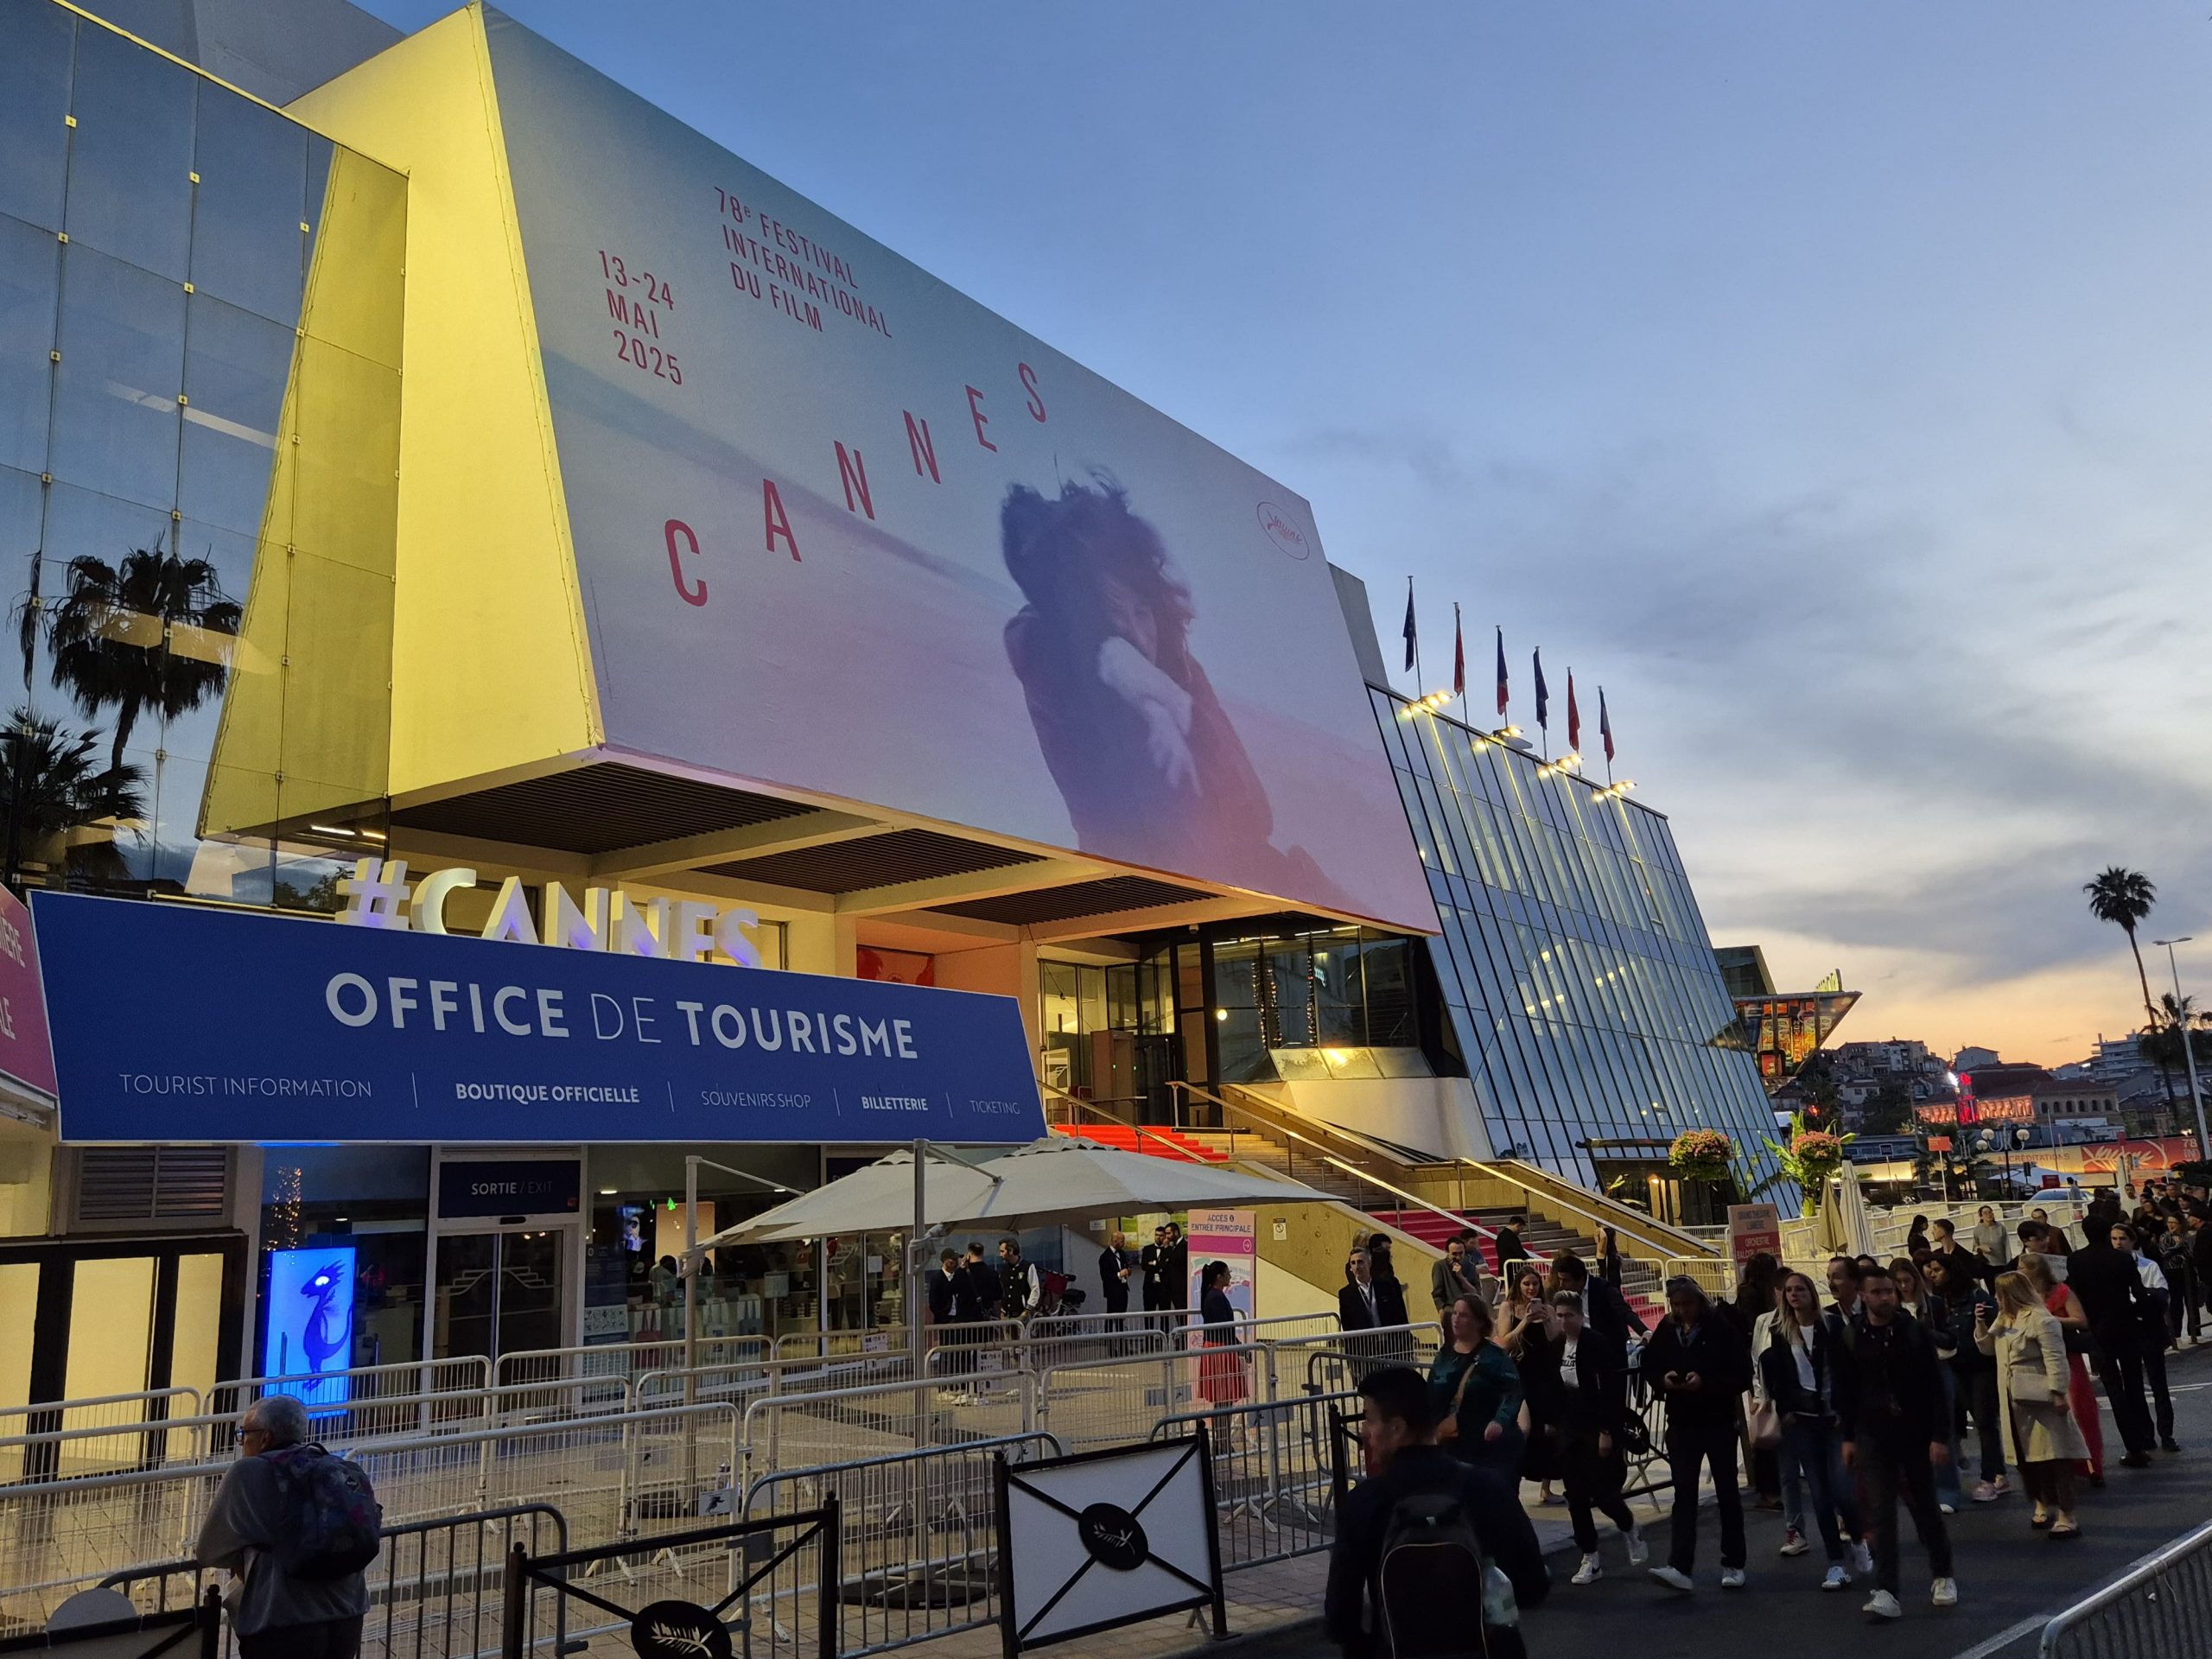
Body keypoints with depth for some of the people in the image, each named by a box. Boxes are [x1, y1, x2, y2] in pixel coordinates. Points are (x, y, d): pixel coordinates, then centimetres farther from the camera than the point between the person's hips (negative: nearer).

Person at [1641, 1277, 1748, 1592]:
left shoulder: (1720, 1329, -11)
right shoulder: (1665, 1331, 1)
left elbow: (1742, 1374, -13)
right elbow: (1649, 1368, 9)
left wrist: (1705, 1382, -25)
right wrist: (1663, 1379, -12)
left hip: (1719, 1421, -3)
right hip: (1681, 1423, 3)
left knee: (1727, 1493, 11)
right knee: (1684, 1495, -1)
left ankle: (1733, 1565, 23)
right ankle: (1680, 1568, -6)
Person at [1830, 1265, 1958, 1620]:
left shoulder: (1914, 1331, -6)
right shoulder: (1849, 1338, -2)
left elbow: (1934, 1387, -5)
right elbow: (1843, 1391, 5)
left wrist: (1938, 1436, -8)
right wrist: (1848, 1437, 4)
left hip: (1915, 1432, -1)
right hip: (1872, 1435, 1)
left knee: (1926, 1507, 12)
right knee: (1881, 1513, -4)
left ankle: (1943, 1576, 33)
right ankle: (1886, 1593, -4)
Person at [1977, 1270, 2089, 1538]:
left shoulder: (2040, 1319, -15)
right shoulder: (2003, 1319, 14)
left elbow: (2055, 1359, -19)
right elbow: (1987, 1347, 22)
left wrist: (2058, 1394, -23)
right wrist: (1981, 1324, 4)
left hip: (2040, 1398, -9)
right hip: (2015, 1399, 9)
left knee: (2054, 1456, -7)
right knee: (2025, 1456, 15)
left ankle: (2066, 1518, -4)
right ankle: (2043, 1505, 30)